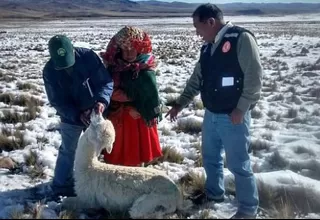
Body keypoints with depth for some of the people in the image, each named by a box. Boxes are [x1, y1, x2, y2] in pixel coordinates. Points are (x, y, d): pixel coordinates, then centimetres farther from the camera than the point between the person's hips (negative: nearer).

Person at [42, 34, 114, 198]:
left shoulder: (88, 56, -24)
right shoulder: (49, 71, -21)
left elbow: (106, 81, -21)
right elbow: (57, 102, -19)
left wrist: (102, 100, -40)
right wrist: (78, 115, -32)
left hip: (95, 113, 2)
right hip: (70, 117, -2)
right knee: (68, 151, 6)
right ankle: (61, 186, 24)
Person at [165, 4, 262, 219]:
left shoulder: (242, 38, -15)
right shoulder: (208, 47, 10)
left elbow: (254, 77, -18)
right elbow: (196, 80, 18)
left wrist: (241, 109, -18)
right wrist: (180, 104, 16)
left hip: (234, 117, -8)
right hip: (211, 115, 8)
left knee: (239, 164, 0)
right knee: (210, 158, 20)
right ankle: (214, 192, 42)